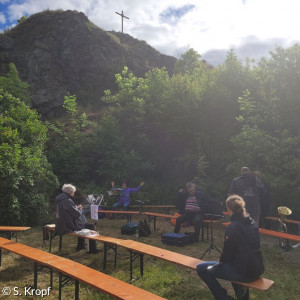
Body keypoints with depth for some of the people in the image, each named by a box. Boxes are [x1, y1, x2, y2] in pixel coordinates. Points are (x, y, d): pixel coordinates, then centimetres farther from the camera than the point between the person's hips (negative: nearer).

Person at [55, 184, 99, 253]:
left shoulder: (60, 199, 7)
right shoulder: (68, 201, -23)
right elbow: (77, 214, -20)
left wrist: (77, 207, 10)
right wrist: (80, 209, 0)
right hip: (70, 226, -10)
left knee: (83, 222, 30)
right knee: (91, 226, -1)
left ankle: (80, 246, 36)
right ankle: (92, 249, 7)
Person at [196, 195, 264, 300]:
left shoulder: (232, 227, -19)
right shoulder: (252, 223, 4)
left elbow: (227, 252, -14)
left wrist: (221, 260, 8)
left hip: (244, 272, -8)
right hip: (257, 269, 8)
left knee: (201, 268, -3)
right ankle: (242, 291, 37)